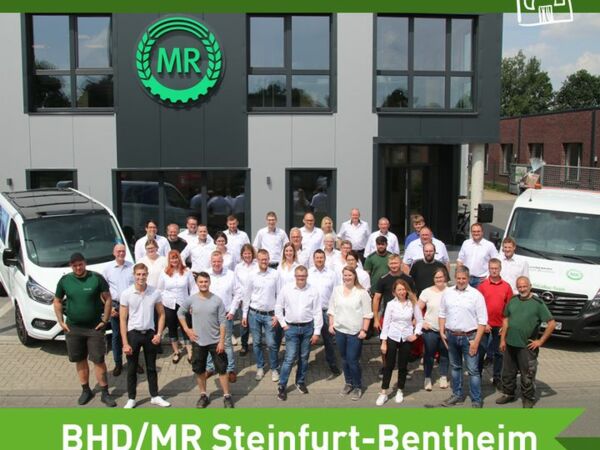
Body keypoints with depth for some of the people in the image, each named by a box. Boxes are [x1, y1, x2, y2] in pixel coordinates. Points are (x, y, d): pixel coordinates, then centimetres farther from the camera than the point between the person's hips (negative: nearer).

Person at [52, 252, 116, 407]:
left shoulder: (97, 278, -9)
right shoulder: (65, 280, -1)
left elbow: (108, 299, -4)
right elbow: (57, 301, 10)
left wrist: (105, 320, -9)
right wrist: (61, 321, 2)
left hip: (95, 327, -3)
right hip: (73, 328, 3)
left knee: (98, 360, -1)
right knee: (80, 360, 12)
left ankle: (105, 393, 9)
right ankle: (86, 390, 27)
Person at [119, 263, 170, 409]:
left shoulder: (155, 293, -5)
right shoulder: (126, 294, -10)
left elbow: (161, 314, 6)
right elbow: (123, 320, -7)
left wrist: (159, 334, -4)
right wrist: (125, 343, -10)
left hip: (149, 333, 2)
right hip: (133, 333, -1)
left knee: (151, 367, 13)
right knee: (132, 368, 9)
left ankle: (155, 396, 25)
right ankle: (131, 398, 22)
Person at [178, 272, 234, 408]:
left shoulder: (217, 300, -9)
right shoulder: (191, 300, -5)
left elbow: (222, 322, -7)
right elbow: (180, 313, 11)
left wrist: (222, 341, -10)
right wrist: (187, 330, 2)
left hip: (215, 341, -2)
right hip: (198, 342, 2)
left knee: (222, 369, 4)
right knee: (199, 370, 12)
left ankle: (227, 396, 15)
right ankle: (203, 396, 28)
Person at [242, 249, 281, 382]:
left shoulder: (275, 274, -4)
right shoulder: (252, 275, 0)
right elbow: (247, 295, 7)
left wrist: (277, 315, -4)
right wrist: (244, 314, 7)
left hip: (269, 315, -2)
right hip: (254, 314, 2)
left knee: (271, 344, -1)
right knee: (256, 343, 9)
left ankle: (274, 369, 16)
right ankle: (260, 368, 25)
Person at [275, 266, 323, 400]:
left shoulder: (313, 290, -5)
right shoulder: (286, 289, -5)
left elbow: (317, 312, -2)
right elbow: (278, 308, 4)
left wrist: (317, 332, -3)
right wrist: (283, 324, -1)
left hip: (308, 327, 1)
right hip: (291, 328, -1)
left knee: (304, 357, 12)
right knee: (290, 358, -4)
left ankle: (301, 382, 30)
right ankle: (281, 386, 6)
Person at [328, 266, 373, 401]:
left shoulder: (362, 292, -8)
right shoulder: (336, 290, 5)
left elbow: (367, 313, -7)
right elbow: (332, 309, 12)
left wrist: (364, 330, -10)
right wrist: (331, 324, 6)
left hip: (355, 332, -4)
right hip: (339, 330, 4)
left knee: (353, 360, -4)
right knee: (344, 359, 14)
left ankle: (358, 386, 12)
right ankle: (348, 383, 30)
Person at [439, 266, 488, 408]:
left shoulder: (476, 295, -9)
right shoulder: (447, 292, 4)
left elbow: (482, 320, -9)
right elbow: (442, 313, 13)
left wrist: (476, 340, -14)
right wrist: (442, 332, 5)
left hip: (469, 337, -4)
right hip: (451, 336, 5)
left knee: (473, 370, -1)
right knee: (455, 367, 17)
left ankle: (476, 400, 8)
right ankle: (457, 395, 30)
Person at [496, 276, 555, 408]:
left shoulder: (538, 303, -9)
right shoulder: (513, 301, 6)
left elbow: (552, 323, -10)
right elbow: (506, 320, 13)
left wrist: (541, 341, -11)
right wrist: (502, 339, 8)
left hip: (527, 347, -5)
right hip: (510, 344, 5)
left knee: (527, 375, 4)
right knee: (507, 372, 16)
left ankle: (528, 399, 22)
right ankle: (508, 394, 33)